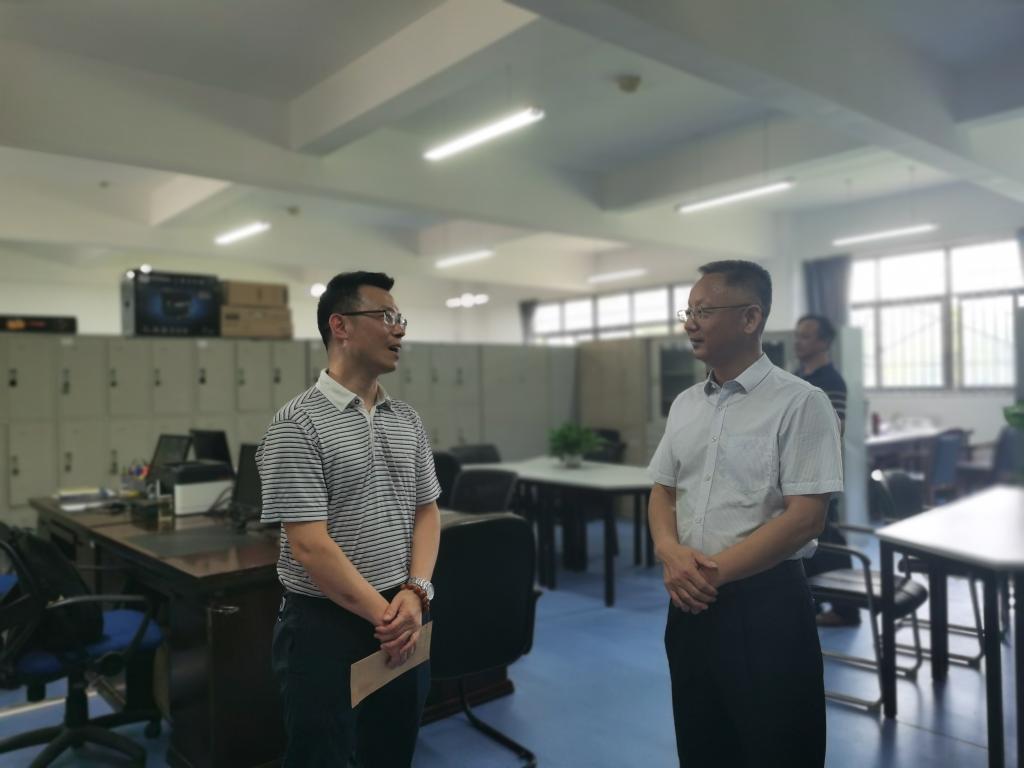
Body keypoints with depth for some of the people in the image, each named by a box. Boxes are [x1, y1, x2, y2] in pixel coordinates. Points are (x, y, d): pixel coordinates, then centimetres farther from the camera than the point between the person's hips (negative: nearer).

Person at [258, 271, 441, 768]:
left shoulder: (407, 420, 6)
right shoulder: (297, 425, -15)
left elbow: (427, 512, 8)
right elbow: (310, 545, -19)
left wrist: (415, 593, -8)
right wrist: (384, 614, -15)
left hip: (402, 622, 6)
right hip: (325, 626, -6)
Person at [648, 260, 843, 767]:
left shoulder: (799, 402, -12)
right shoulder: (685, 404, 8)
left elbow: (805, 517, -17)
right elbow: (662, 491, 11)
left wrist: (715, 572, -17)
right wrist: (671, 554, -9)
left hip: (765, 601, -6)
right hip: (690, 600, 6)